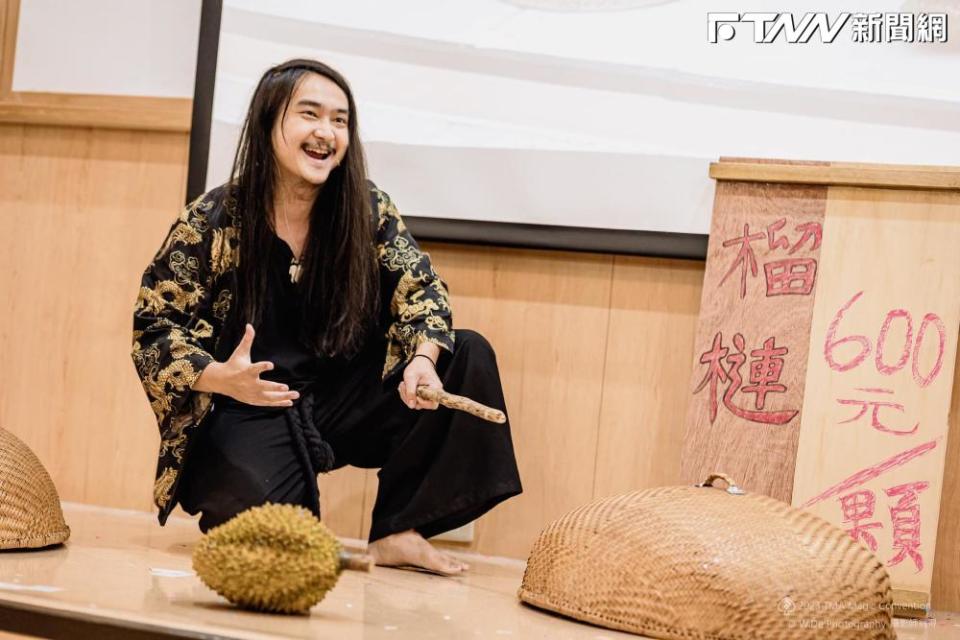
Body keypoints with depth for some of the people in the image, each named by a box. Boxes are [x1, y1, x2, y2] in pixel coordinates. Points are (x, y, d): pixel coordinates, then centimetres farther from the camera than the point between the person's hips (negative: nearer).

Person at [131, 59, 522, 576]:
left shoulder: (367, 210, -2)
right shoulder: (211, 221, -10)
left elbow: (420, 288, -2)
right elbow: (154, 329, -8)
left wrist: (424, 358, -25)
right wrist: (219, 377, -28)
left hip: (342, 400, 4)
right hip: (247, 414, -4)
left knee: (469, 355, -13)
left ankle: (397, 532, -12)